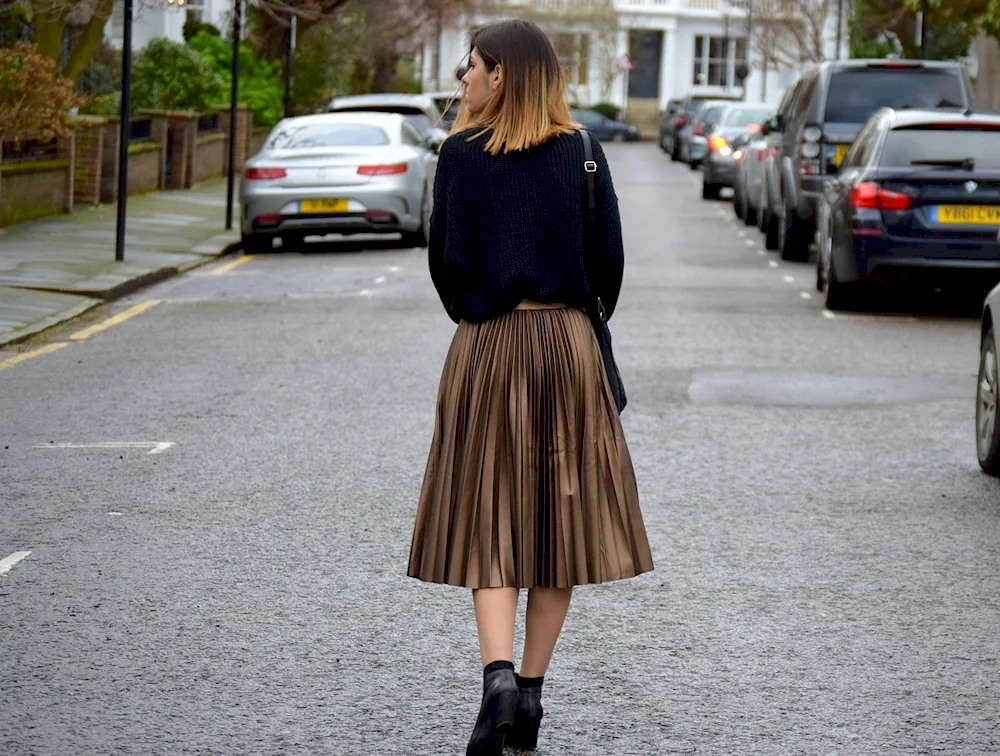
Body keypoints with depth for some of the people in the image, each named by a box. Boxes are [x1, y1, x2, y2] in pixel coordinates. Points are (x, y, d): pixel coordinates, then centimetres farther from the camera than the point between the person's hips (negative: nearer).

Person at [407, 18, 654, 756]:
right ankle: (530, 693, 11)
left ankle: (499, 676, -18)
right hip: (570, 344, 2)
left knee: (488, 521, 2)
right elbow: (610, 256, 1)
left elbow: (445, 257, -4)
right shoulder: (582, 152, 2)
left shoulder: (463, 152, -4)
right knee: (560, 516, 9)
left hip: (487, 347, -2)